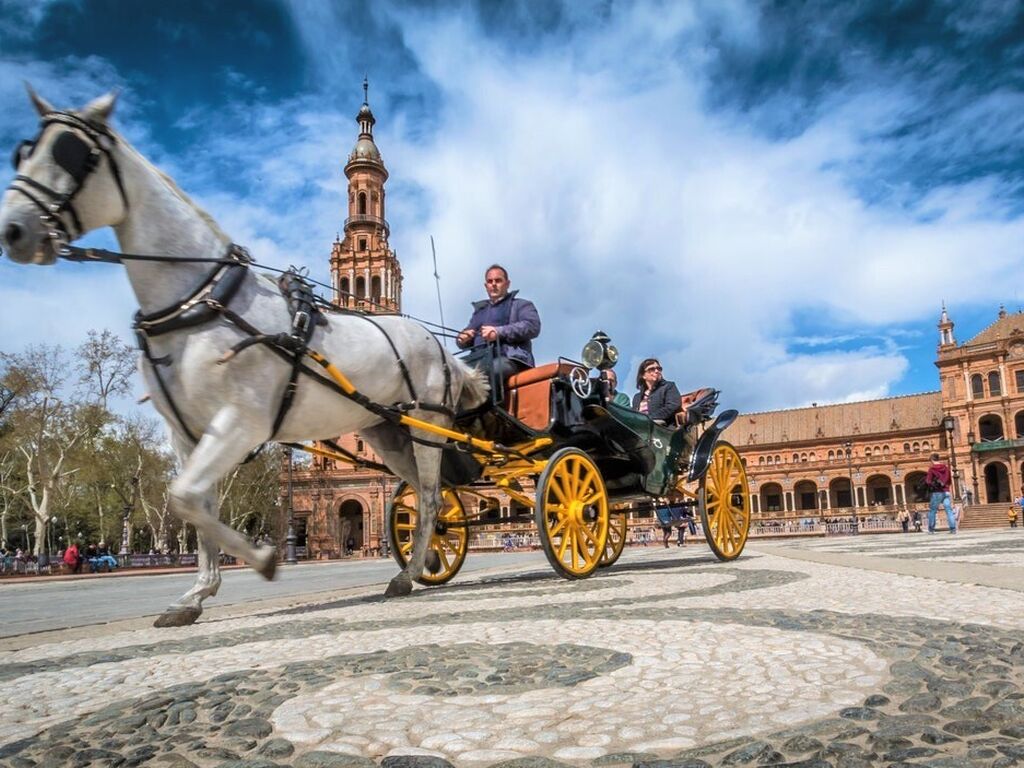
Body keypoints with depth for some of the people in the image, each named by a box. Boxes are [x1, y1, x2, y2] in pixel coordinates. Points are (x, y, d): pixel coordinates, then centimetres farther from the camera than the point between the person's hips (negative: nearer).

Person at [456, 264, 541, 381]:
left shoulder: (521, 305, 18)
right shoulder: (479, 310, 34)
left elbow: (533, 326, -2)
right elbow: (463, 342, 30)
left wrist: (500, 332, -14)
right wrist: (462, 338, 3)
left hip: (510, 359, -5)